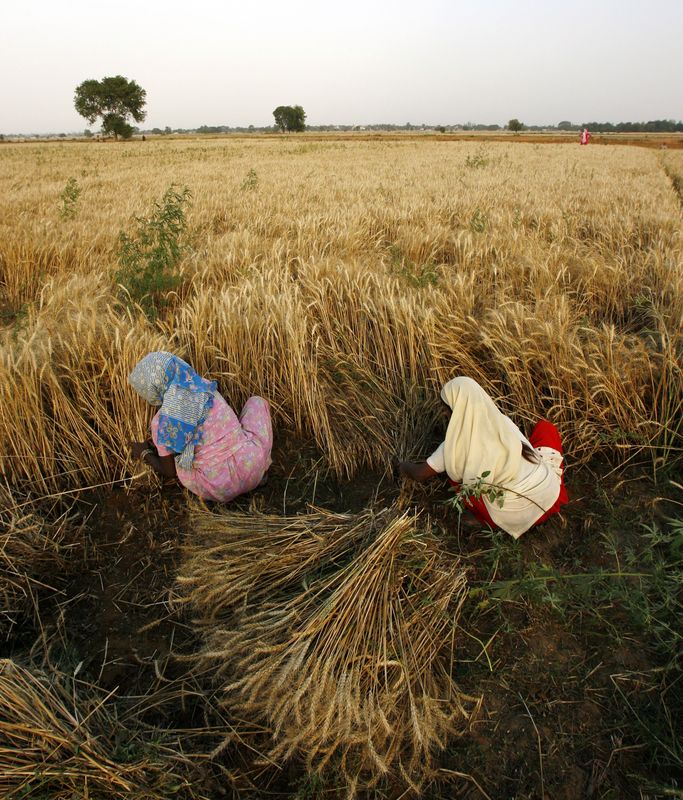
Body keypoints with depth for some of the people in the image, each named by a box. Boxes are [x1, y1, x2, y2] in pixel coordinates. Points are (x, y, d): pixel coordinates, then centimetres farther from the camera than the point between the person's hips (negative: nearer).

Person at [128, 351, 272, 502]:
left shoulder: (161, 422, -8)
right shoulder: (203, 386, 3)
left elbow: (170, 471, 4)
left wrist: (144, 454, 24)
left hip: (218, 488, -2)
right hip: (253, 460, 2)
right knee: (257, 402, 27)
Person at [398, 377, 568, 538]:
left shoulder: (457, 443, -11)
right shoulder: (504, 422, 0)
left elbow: (420, 474, 0)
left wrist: (405, 466, 25)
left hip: (514, 517, -3)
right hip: (551, 496, 3)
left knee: (455, 471, 15)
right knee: (545, 426, 22)